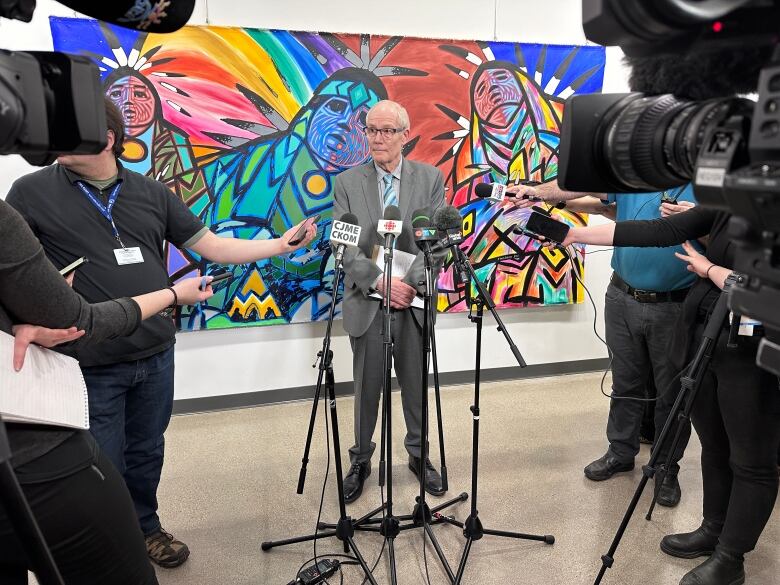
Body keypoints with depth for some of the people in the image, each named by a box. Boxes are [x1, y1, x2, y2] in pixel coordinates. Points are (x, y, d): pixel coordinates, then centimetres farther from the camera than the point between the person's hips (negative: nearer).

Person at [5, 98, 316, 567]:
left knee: (147, 453, 19)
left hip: (157, 355, 3)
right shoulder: (32, 192, -4)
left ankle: (145, 528, 43)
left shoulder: (151, 193, 3)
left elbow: (212, 247, 5)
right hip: (90, 365, -2)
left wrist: (280, 245, -2)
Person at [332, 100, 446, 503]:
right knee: (366, 389, 11)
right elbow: (345, 246, -6)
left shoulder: (430, 178, 1)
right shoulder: (347, 183, 0)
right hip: (366, 303, 0)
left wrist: (412, 282, -17)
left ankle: (418, 454, 34)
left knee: (415, 385, 14)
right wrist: (380, 281, -19)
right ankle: (360, 460, 29)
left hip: (414, 302, 1)